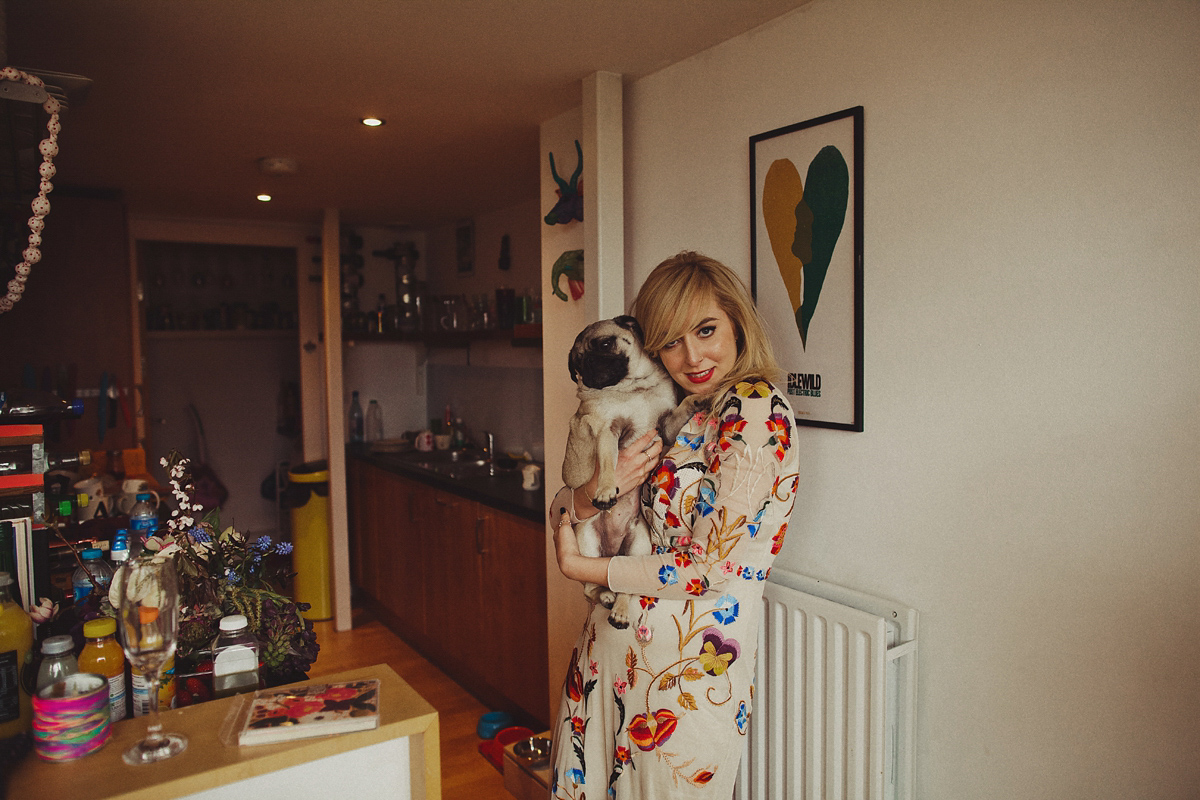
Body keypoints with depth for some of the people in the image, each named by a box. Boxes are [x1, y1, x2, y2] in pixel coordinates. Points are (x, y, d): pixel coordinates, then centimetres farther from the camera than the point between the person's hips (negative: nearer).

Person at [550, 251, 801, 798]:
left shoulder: (757, 410, -16)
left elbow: (714, 568, -21)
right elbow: (560, 511, 6)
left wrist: (580, 566, -11)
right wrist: (595, 493, -18)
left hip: (689, 666, -7)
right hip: (609, 648, 7)